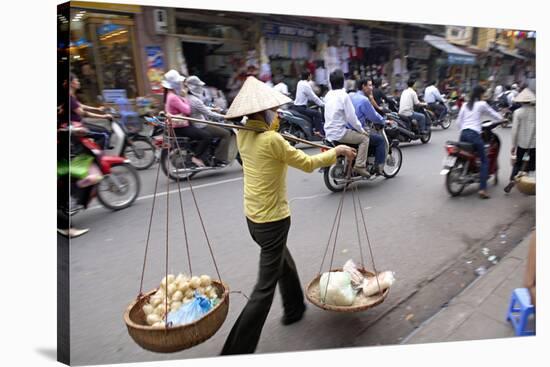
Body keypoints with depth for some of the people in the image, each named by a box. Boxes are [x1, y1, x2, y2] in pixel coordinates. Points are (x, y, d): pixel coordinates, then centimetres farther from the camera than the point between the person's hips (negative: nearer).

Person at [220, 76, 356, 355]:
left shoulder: (243, 134, 0)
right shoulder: (272, 140, -22)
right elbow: (308, 164, -12)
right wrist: (337, 151, 1)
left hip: (253, 216, 9)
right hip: (273, 220, -9)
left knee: (284, 263, 29)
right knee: (265, 286, 2)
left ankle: (294, 310, 51)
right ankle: (237, 351, 10)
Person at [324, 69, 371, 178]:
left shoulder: (328, 95, 10)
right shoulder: (344, 95, -13)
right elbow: (351, 117, -15)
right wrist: (361, 130, -3)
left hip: (329, 132, 9)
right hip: (339, 132, -8)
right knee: (364, 138, -1)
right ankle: (360, 166, -10)